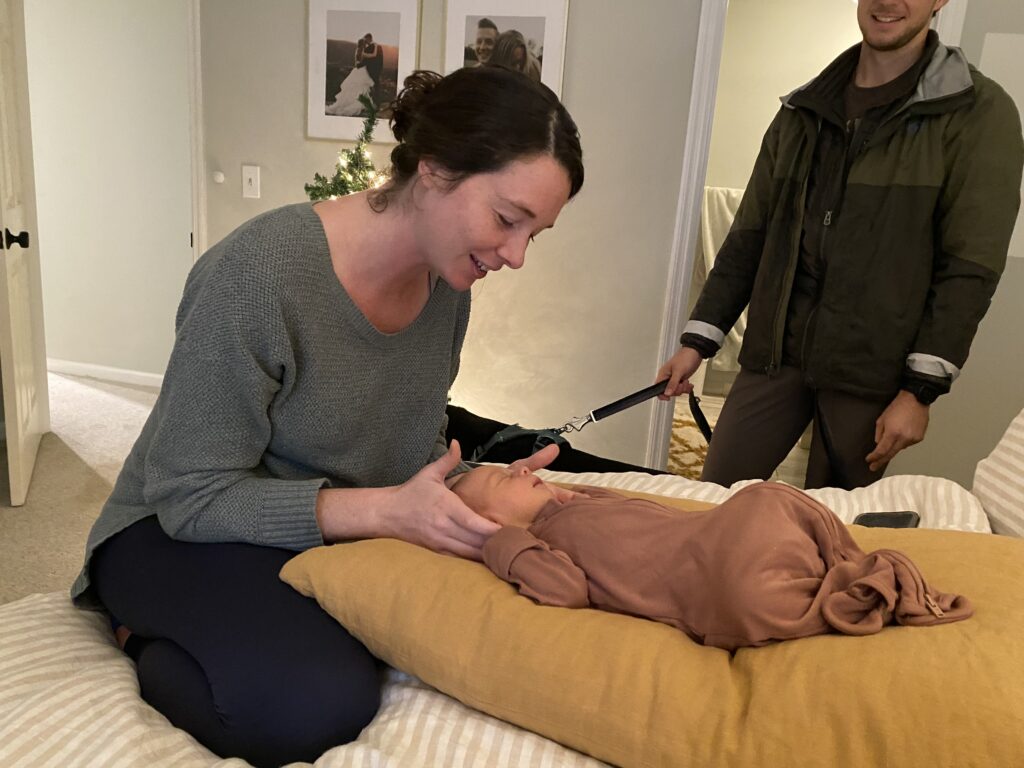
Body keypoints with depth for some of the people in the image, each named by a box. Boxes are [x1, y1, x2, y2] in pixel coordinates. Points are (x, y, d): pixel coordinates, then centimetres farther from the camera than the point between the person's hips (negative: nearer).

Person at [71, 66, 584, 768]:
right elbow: (192, 496, -22)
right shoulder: (259, 271, -27)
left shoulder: (447, 280, -4)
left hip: (354, 529, 8)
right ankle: (148, 643, -1)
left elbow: (412, 447, 7)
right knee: (323, 703, -32)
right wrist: (384, 511, -32)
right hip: (184, 533, -7)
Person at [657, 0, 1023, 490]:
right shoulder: (802, 111, 12)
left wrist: (921, 390, -12)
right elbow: (750, 237, 12)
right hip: (774, 355, 4)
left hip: (871, 374, -3)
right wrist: (698, 341, 7)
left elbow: (970, 269, -8)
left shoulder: (979, 113, -2)